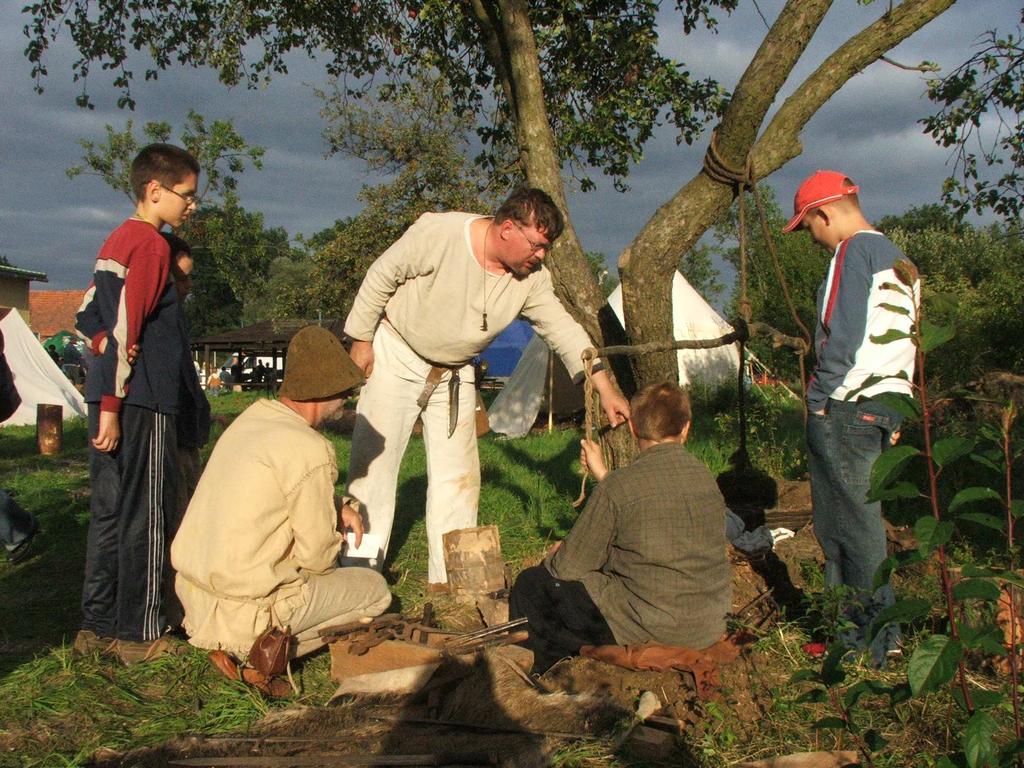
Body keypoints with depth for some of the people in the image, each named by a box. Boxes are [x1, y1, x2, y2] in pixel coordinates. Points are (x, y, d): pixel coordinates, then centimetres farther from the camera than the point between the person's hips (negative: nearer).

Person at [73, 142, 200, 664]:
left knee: (109, 512, 14)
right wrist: (113, 406, -20)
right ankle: (138, 635, 5)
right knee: (144, 517, -2)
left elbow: (86, 313, 21)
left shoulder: (116, 240, 17)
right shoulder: (151, 244, -12)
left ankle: (97, 626, 22)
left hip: (107, 396, 9)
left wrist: (104, 345, 6)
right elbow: (126, 326, -19)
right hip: (140, 401, -9)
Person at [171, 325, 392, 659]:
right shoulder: (311, 450, -18)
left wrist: (338, 508, 11)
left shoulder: (250, 418, 8)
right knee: (375, 588, 10)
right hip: (245, 612, -8)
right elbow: (317, 555, -12)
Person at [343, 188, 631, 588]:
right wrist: (361, 340, -12)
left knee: (457, 472, 3)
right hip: (396, 356, -4)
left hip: (454, 373, 5)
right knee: (374, 461, -4)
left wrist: (605, 389, -17)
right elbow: (381, 277, -17)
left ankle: (448, 577, 13)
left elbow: (564, 330, -10)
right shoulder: (438, 233, -27)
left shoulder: (532, 278, -12)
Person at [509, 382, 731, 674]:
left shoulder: (618, 487, -16)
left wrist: (556, 555, 14)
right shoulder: (704, 476, 2)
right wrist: (602, 472, 32)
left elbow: (570, 567, -8)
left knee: (531, 584, 10)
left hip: (652, 627, -7)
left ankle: (547, 673, 31)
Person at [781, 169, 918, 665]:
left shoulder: (854, 250, -9)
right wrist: (893, 417, 19)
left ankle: (875, 640, 2)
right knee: (853, 518, 14)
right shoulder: (899, 260, 19)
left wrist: (820, 398, -9)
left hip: (846, 407, -9)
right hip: (887, 406, 9)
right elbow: (901, 341, 19)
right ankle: (848, 621, 20)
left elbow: (841, 334, -18)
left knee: (853, 523, -3)